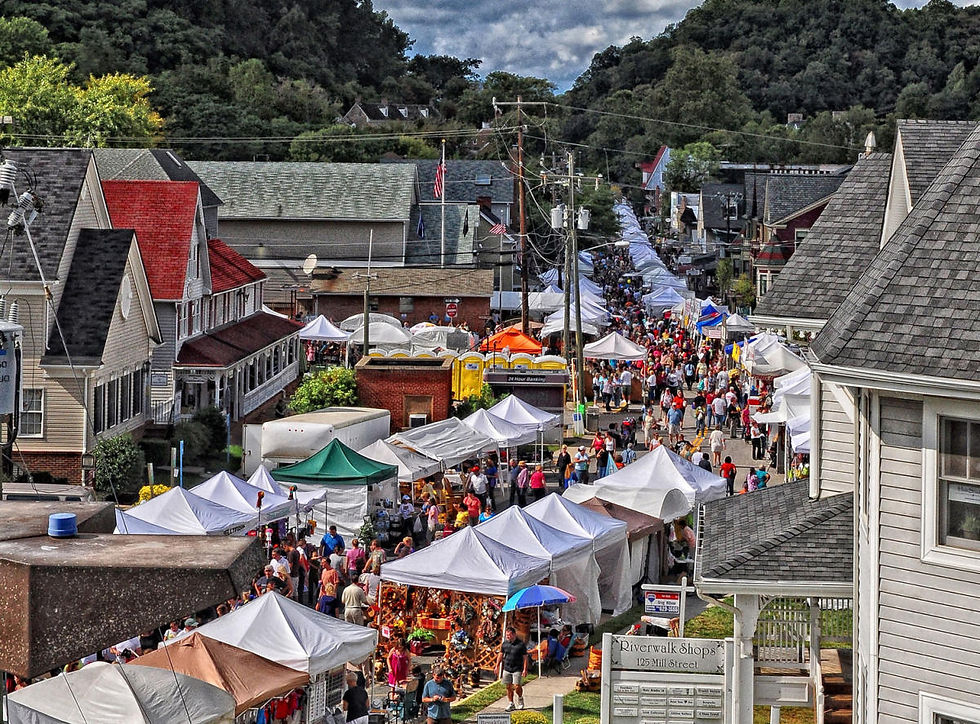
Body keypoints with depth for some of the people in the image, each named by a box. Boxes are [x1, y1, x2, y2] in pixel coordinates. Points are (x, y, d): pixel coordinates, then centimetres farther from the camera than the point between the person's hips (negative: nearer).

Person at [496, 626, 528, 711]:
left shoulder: (521, 644, -6)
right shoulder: (505, 644, 7)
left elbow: (525, 657, -4)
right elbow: (500, 655, 16)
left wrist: (525, 669, -9)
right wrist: (497, 666, 12)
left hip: (517, 669, -4)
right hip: (506, 668, 4)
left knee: (517, 686, -12)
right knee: (508, 687, 5)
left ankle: (520, 698, 17)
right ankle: (510, 704, 16)